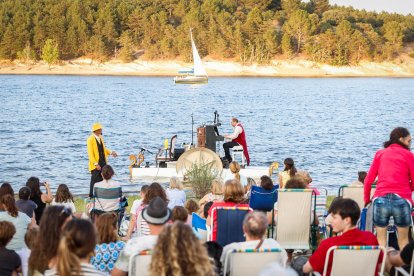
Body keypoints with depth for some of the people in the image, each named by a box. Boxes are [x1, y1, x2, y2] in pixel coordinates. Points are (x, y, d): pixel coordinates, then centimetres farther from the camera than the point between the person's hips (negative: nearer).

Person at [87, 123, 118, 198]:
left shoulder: (100, 137, 11)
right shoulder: (90, 139, -13)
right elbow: (90, 153, -16)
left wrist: (111, 152, 2)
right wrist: (96, 164, -22)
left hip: (103, 163, 7)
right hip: (96, 164, -7)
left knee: (103, 180, 7)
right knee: (95, 180, -2)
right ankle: (91, 196, 8)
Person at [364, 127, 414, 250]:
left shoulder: (380, 153, 14)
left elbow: (368, 180, 11)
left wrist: (366, 199, 22)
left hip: (381, 199, 2)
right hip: (402, 200, -1)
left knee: (381, 238, 10)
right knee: (403, 239, 14)